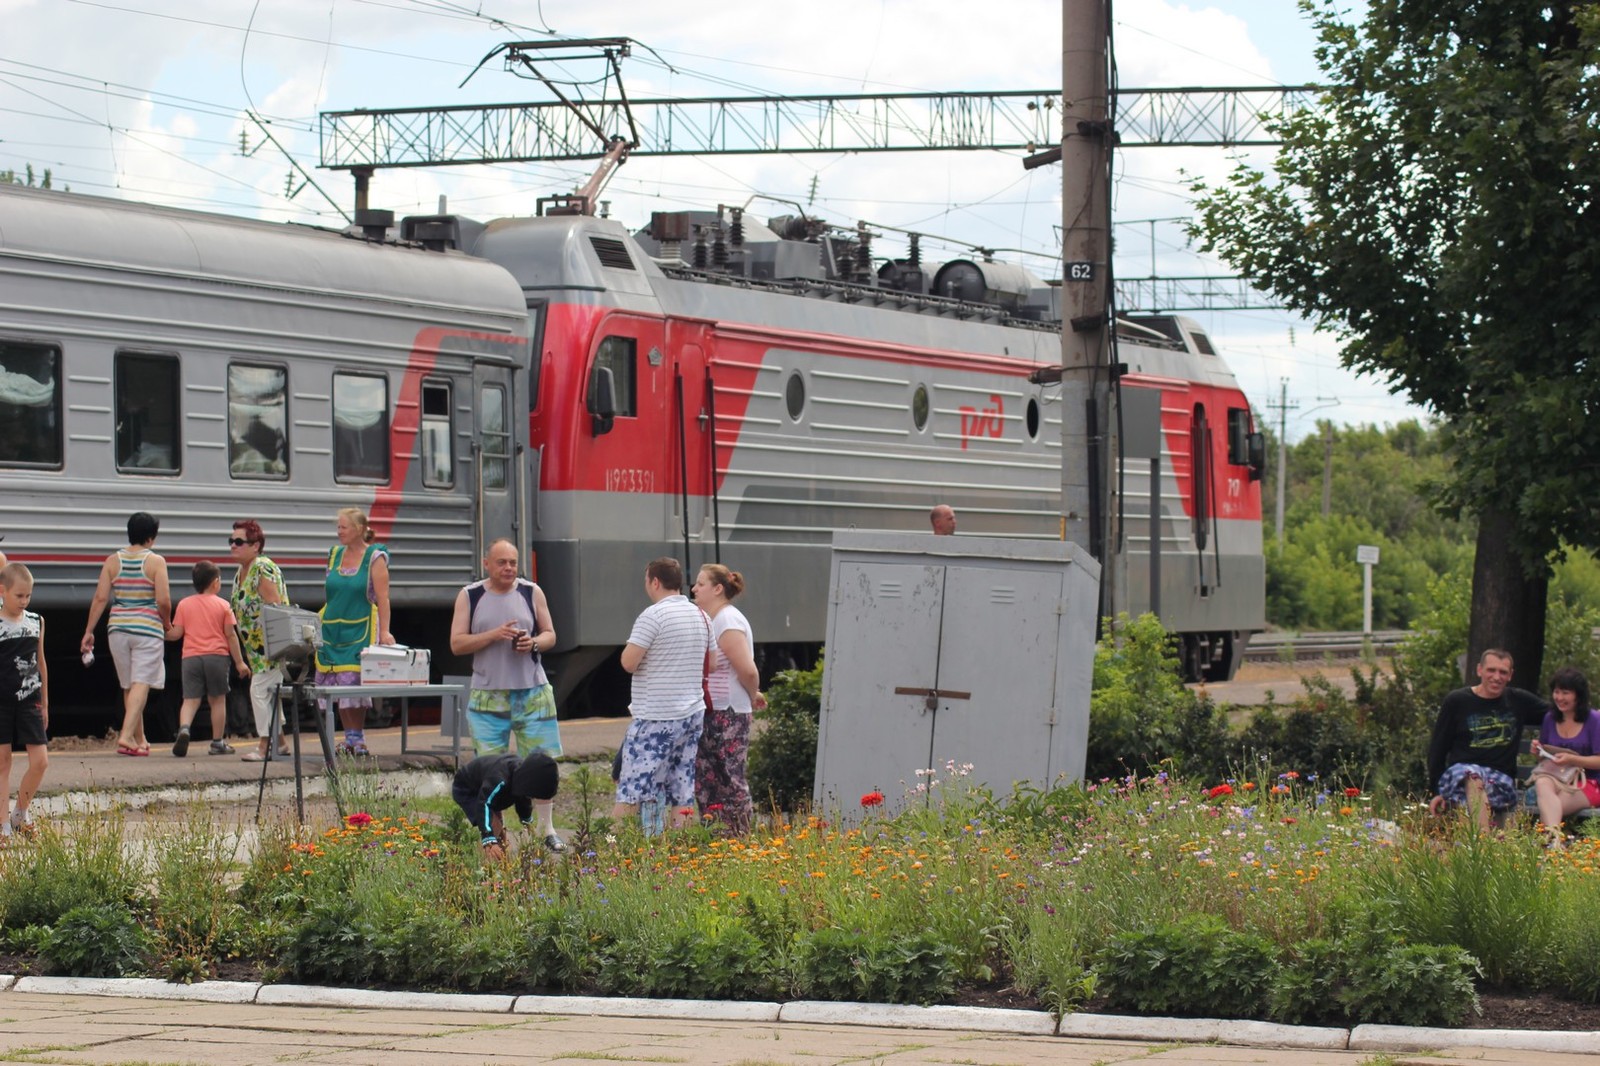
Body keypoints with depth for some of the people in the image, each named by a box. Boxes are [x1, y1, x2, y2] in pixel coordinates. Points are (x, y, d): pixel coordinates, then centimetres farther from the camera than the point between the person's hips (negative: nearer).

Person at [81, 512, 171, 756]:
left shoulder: (113, 561, 4)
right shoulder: (155, 562, -7)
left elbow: (100, 598, 0)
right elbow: (163, 600, -13)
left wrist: (89, 631, 4)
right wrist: (167, 624, 6)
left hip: (118, 628, 4)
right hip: (147, 629, -4)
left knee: (129, 686, 15)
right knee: (141, 684, -7)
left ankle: (140, 739, 23)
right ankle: (126, 736, -22)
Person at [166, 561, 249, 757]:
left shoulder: (184, 604, 6)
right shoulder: (223, 605, 2)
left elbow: (176, 633, 3)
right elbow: (230, 634, 1)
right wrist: (239, 662, 6)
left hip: (190, 657, 1)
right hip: (217, 655, -1)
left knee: (190, 700, 1)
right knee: (218, 700, 9)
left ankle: (184, 728, -27)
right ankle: (218, 742, 13)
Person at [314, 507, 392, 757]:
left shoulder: (375, 557, -2)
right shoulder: (335, 554, 13)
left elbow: (382, 598, -8)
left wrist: (384, 631, -15)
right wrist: (317, 624, 16)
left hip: (361, 630, -5)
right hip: (332, 629, 5)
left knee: (354, 683, -11)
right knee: (334, 684, 1)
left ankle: (357, 738, -2)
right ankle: (350, 737, 8)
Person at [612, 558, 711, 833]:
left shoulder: (653, 614, -13)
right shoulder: (701, 616, 10)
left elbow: (628, 662, -16)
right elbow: (711, 666, 19)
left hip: (656, 717, -7)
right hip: (693, 713, 7)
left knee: (629, 793, -7)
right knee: (682, 791, 8)